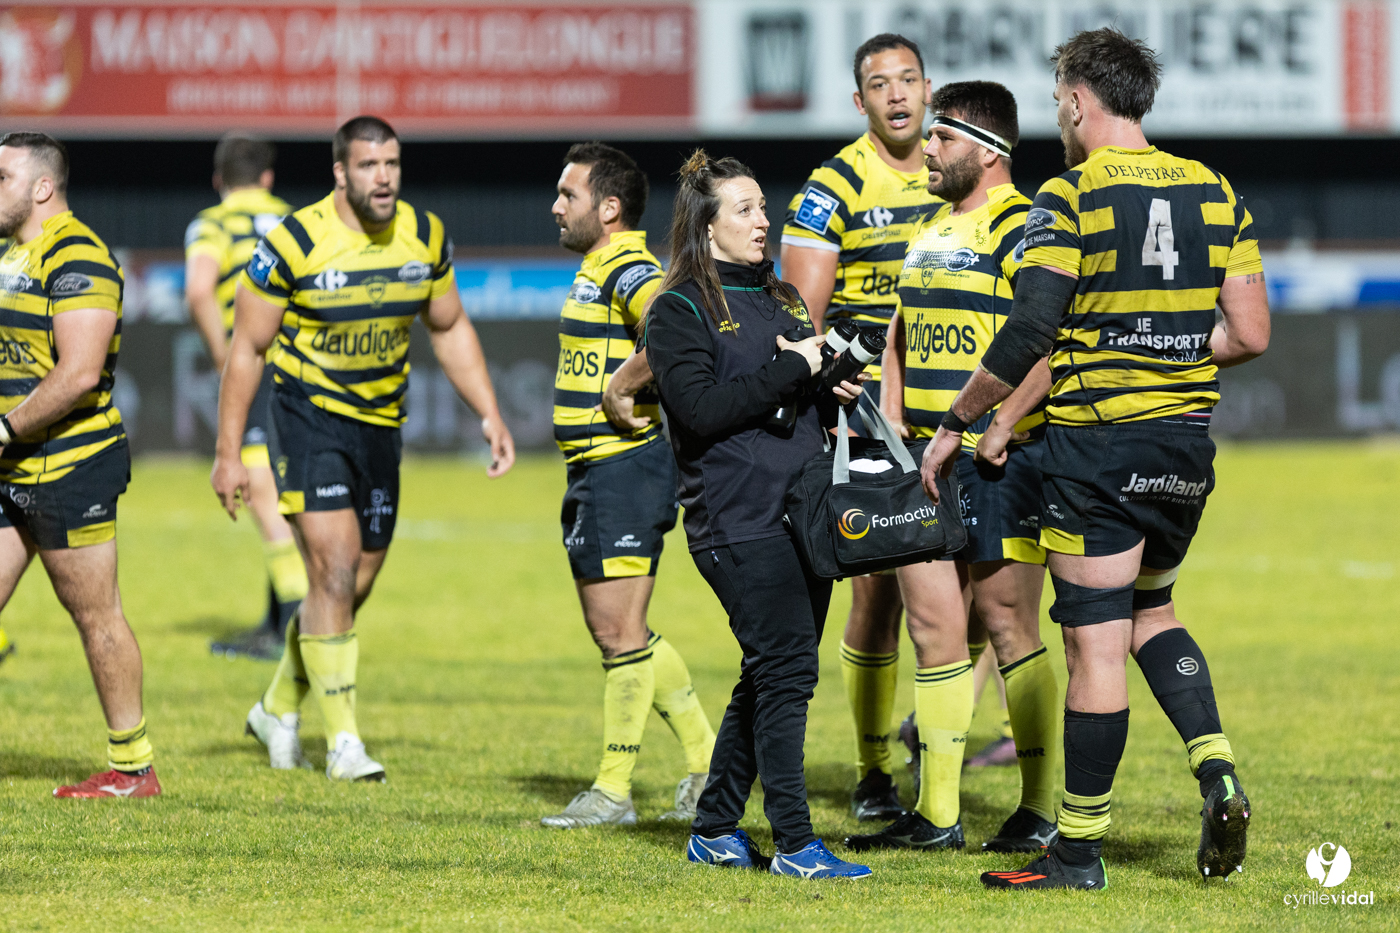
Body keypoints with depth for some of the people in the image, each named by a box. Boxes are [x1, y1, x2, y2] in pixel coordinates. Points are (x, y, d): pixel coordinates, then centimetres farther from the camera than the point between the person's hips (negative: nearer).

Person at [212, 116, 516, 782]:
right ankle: (343, 742, -11)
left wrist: (490, 416, 5)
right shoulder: (293, 243, -17)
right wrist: (229, 452, -9)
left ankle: (279, 708, 33)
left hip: (380, 424, 6)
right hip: (307, 413, -6)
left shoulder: (426, 238, -2)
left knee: (355, 585, 11)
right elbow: (247, 347, -8)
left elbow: (449, 329, 13)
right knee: (335, 571, -16)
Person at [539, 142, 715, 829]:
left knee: (619, 633, -4)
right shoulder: (598, 270, 17)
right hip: (594, 471, 11)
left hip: (624, 468, -11)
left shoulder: (628, 270, -15)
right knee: (619, 634, 14)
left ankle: (613, 791, 1)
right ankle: (706, 763, 20)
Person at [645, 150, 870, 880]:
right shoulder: (679, 311, -3)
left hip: (801, 510, 8)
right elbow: (702, 409, -16)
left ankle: (714, 831, 20)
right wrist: (793, 371, -14)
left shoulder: (781, 299, 20)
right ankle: (793, 846, -12)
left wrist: (836, 396, 5)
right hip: (734, 515, -8)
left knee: (770, 677, 9)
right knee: (785, 668, -13)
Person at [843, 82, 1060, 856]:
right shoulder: (929, 230, 17)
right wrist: (890, 428, 14)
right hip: (927, 461, 8)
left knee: (1007, 628, -4)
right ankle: (936, 813, 11)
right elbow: (901, 337, 25)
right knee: (933, 625, 6)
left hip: (1001, 461, -8)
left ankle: (1043, 811, 4)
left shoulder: (1021, 229, -10)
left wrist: (1001, 424, -23)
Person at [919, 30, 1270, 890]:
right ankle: (1217, 771, 4)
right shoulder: (1214, 191, 6)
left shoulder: (1069, 198, -10)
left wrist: (955, 425, -5)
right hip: (1188, 444, 6)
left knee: (1096, 644, -1)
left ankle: (1079, 851, 5)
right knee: (1150, 612, 24)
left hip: (1097, 444, -6)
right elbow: (1251, 334, 5)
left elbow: (1027, 338, -16)